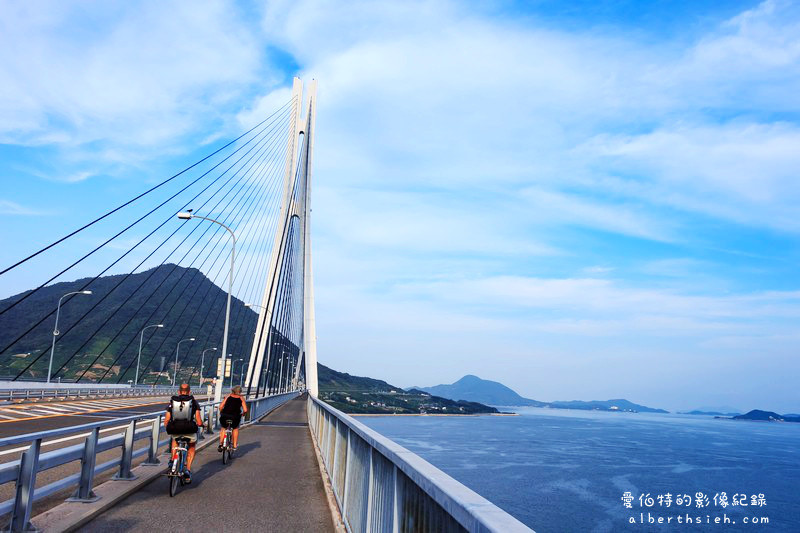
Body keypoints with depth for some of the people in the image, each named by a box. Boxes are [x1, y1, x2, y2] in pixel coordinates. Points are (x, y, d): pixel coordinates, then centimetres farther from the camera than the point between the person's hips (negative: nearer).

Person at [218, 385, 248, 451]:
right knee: (235, 428, 29)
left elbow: (220, 407, 5)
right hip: (235, 418, -1)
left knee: (223, 428, 29)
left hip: (225, 416, 1)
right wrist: (241, 414, 21)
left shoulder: (228, 396, 13)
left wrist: (221, 413, 23)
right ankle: (235, 445, 26)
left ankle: (220, 444, 16)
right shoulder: (241, 398, 10)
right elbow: (245, 410, 1)